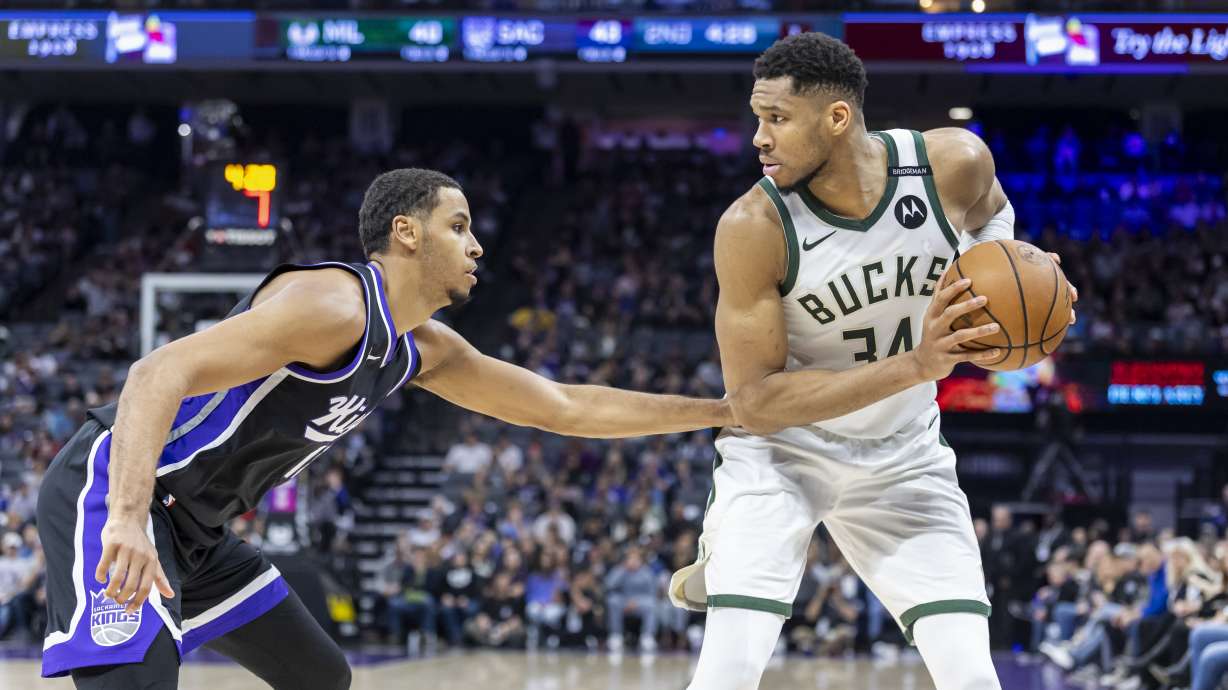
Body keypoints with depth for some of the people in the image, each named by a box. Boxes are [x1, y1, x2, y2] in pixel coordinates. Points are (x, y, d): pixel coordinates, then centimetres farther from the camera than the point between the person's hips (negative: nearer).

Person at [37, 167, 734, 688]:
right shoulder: (334, 305, -20)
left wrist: (721, 411, 19)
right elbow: (161, 373, -30)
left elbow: (565, 408, 20)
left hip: (192, 527, 11)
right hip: (112, 488, -11)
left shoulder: (426, 351, 11)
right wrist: (127, 518, -44)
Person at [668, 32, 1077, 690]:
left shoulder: (954, 162, -18)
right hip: (780, 451, -3)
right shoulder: (752, 227, -25)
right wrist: (914, 367, -33)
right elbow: (754, 402, -24)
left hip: (902, 459, 3)